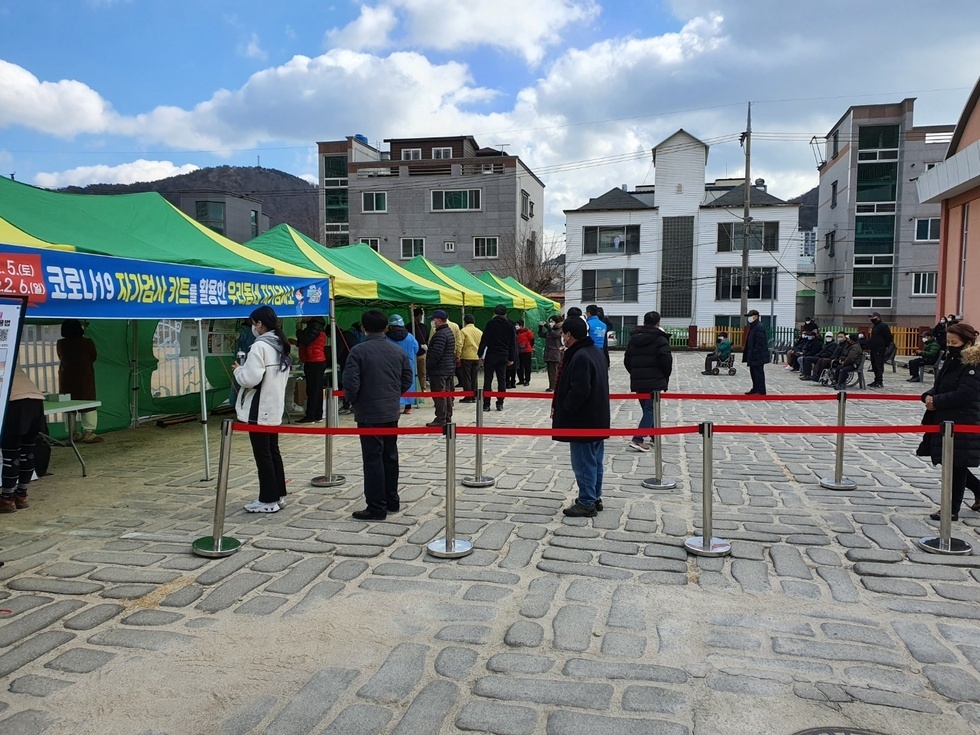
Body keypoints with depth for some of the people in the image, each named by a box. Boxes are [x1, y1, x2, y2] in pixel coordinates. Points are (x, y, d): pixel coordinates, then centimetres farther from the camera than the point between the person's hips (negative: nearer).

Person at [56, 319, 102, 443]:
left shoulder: (60, 344, -5)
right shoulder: (87, 343, -13)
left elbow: (61, 357, 11)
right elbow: (94, 357, 2)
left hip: (66, 379, 3)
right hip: (84, 378, -3)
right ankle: (88, 433, -3)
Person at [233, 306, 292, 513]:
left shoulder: (259, 346, -17)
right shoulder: (281, 346, 11)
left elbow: (250, 379, -23)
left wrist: (238, 370, -3)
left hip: (258, 410, -9)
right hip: (274, 408, 9)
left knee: (262, 454, -1)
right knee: (273, 452, 15)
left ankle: (268, 500, 5)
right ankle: (278, 495, 22)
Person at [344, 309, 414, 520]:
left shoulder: (358, 351, -13)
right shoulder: (398, 350, 3)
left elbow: (351, 383, -17)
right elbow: (407, 380, 8)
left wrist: (353, 401, 2)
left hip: (368, 414, -5)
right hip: (391, 412, 6)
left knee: (373, 459, -1)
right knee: (390, 456, 15)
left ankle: (376, 508, 3)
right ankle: (392, 501, 25)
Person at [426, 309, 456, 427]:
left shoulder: (440, 334, -18)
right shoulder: (449, 331, 15)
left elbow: (436, 353, -23)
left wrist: (428, 366, -14)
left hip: (439, 370, -10)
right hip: (449, 369, 10)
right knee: (447, 393, 14)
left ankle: (440, 419, -4)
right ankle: (448, 417, 21)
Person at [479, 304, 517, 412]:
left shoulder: (490, 324, -4)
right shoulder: (510, 326, 6)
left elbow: (484, 340, -7)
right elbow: (513, 343, 9)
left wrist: (481, 355, -3)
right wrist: (511, 358, 14)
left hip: (490, 355, -3)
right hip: (503, 356, 3)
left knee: (488, 380, 1)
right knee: (502, 380, 8)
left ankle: (486, 404, -1)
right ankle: (500, 404, 7)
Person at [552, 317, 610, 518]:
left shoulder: (579, 357, -21)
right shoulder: (595, 352, 11)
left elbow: (579, 391, -28)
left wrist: (562, 409, -15)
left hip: (582, 421, -10)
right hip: (597, 419, 10)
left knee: (583, 463, -1)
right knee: (594, 461, 17)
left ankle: (586, 503, 6)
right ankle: (595, 497, 27)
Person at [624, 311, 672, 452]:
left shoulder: (634, 338, 11)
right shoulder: (659, 340, -8)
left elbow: (627, 360, 13)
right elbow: (666, 361, -14)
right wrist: (665, 377, 3)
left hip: (637, 381, 6)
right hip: (654, 381, -6)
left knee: (647, 409, 18)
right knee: (650, 409, -5)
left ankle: (655, 437, 29)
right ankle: (637, 439, -16)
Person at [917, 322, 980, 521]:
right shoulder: (951, 360, 13)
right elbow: (940, 386, 18)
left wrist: (936, 401, -17)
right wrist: (929, 396, -3)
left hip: (962, 424, -9)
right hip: (944, 421, 9)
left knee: (956, 467, 0)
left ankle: (952, 511, 9)